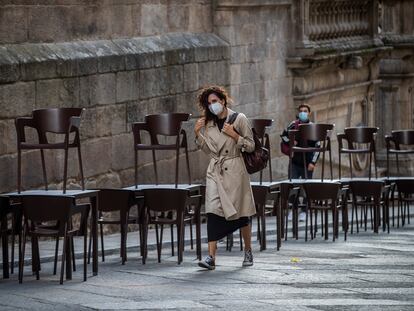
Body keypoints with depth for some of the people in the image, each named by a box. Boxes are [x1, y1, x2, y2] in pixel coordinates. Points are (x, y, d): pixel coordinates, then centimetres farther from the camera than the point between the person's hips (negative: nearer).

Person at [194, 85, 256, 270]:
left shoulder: (239, 119, -3)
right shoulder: (209, 123, 10)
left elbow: (250, 146, -2)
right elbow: (209, 150, 13)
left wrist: (234, 135, -16)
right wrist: (198, 134, 1)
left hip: (234, 170, -3)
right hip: (215, 170, 3)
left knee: (241, 213, 6)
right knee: (213, 210, -12)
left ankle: (248, 252, 26)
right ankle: (211, 256, -17)